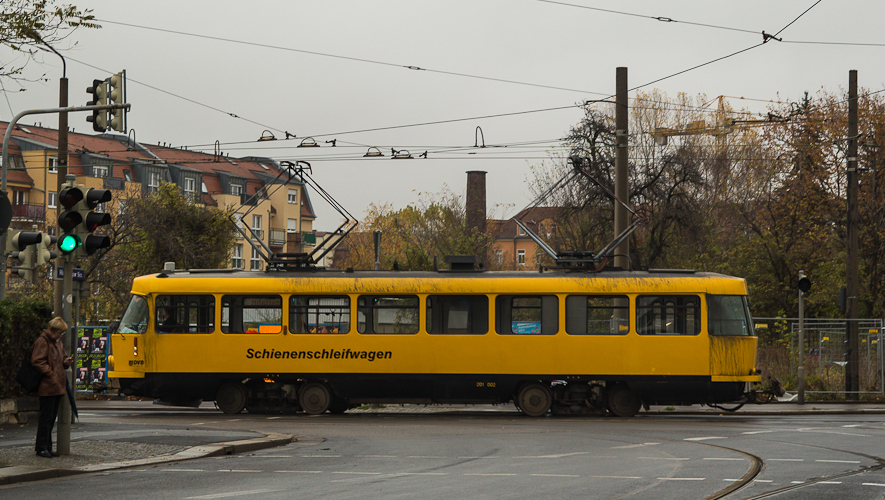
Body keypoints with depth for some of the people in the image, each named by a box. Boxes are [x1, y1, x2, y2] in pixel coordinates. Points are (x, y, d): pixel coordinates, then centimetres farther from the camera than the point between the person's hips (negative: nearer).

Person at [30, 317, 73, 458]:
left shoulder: (57, 341, 20)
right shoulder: (42, 341, -9)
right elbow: (37, 361, -16)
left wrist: (66, 361, 8)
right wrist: (50, 374, -20)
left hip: (57, 387, 9)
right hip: (47, 387, -9)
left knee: (52, 418, 11)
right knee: (46, 417, -7)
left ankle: (47, 447, 16)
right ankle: (41, 448, -4)